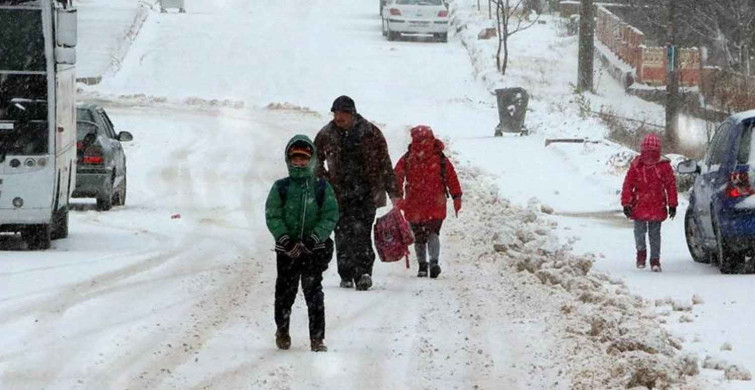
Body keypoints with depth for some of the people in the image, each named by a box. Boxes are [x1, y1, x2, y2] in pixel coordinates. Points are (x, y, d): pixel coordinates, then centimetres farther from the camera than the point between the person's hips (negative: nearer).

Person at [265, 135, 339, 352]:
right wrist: (285, 239, -15)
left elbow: (331, 216, -1)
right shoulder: (281, 188, 4)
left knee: (314, 292, -4)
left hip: (315, 250, -1)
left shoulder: (322, 188, 3)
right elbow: (272, 216, -1)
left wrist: (314, 238, -14)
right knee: (285, 292, 8)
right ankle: (282, 331, 29)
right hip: (286, 250, 1)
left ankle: (317, 337, -1)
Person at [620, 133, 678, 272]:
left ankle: (655, 259, 12)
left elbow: (671, 185, 3)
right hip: (639, 206, 0)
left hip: (657, 208, 0)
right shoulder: (636, 165, -4)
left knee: (655, 234, 3)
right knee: (639, 230, -3)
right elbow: (628, 185, 0)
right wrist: (626, 204, -4)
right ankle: (641, 251, 24)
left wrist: (672, 205, 2)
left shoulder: (664, 165, -3)